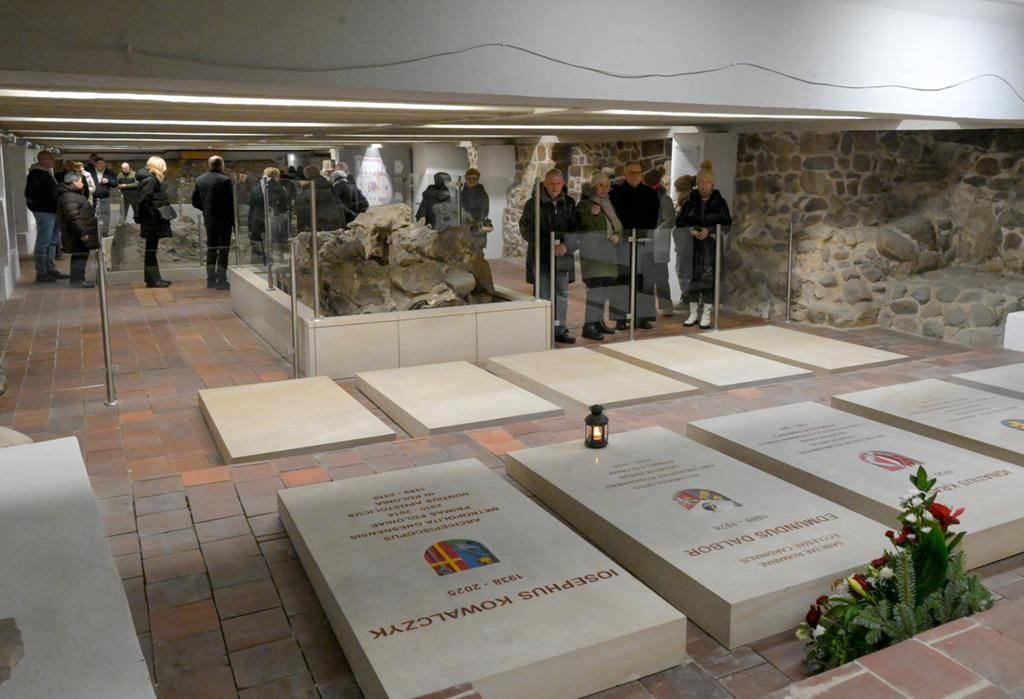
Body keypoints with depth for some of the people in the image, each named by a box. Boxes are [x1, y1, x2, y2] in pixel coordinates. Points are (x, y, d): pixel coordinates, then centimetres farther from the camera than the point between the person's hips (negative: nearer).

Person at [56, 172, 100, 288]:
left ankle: (78, 279, 22)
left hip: (78, 235, 11)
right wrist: (82, 232, -26)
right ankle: (77, 281, -4)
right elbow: (73, 217, -26)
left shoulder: (73, 194, 18)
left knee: (80, 256, 15)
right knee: (80, 256, -7)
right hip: (77, 235, -11)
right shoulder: (69, 197, -18)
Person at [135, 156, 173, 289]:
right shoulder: (150, 180, -15)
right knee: (151, 251, -3)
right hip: (152, 222, -9)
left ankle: (154, 278, 21)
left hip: (153, 222, 9)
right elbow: (144, 201, -21)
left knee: (151, 250, 14)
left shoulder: (152, 179, 15)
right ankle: (152, 280, 3)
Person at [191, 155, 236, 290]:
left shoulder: (199, 180, 7)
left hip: (208, 220, 6)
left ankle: (211, 280, 17)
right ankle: (221, 281, -4)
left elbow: (195, 201, 11)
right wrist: (234, 223, -8)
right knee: (223, 250, -3)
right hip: (223, 221, -6)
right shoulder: (225, 180, -13)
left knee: (211, 250, 14)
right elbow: (230, 203, -14)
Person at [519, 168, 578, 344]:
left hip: (563, 255, 3)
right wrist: (550, 246, -16)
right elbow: (526, 231, -8)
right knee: (543, 295, -2)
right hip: (541, 256, -3)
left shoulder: (569, 203, 6)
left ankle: (560, 330, 15)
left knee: (562, 294, 6)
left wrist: (565, 244, -14)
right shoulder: (534, 203, -4)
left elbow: (575, 228, 6)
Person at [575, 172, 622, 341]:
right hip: (592, 253, -8)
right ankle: (588, 325, -14)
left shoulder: (609, 205, 19)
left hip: (608, 253, 8)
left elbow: (618, 225, 24)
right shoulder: (585, 204, -3)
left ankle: (598, 321, 22)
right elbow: (578, 223, -19)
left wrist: (618, 235, 3)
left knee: (605, 288, 11)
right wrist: (591, 213, -34)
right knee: (595, 287, -15)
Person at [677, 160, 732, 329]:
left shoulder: (719, 201, 0)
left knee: (708, 277, -4)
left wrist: (709, 231, -16)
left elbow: (726, 224, -2)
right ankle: (693, 313, 12)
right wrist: (690, 230, -13)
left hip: (711, 246, -2)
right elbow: (680, 221, 6)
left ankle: (706, 315, 4)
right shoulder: (690, 200, 5)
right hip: (692, 245, 2)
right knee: (692, 277, 1)